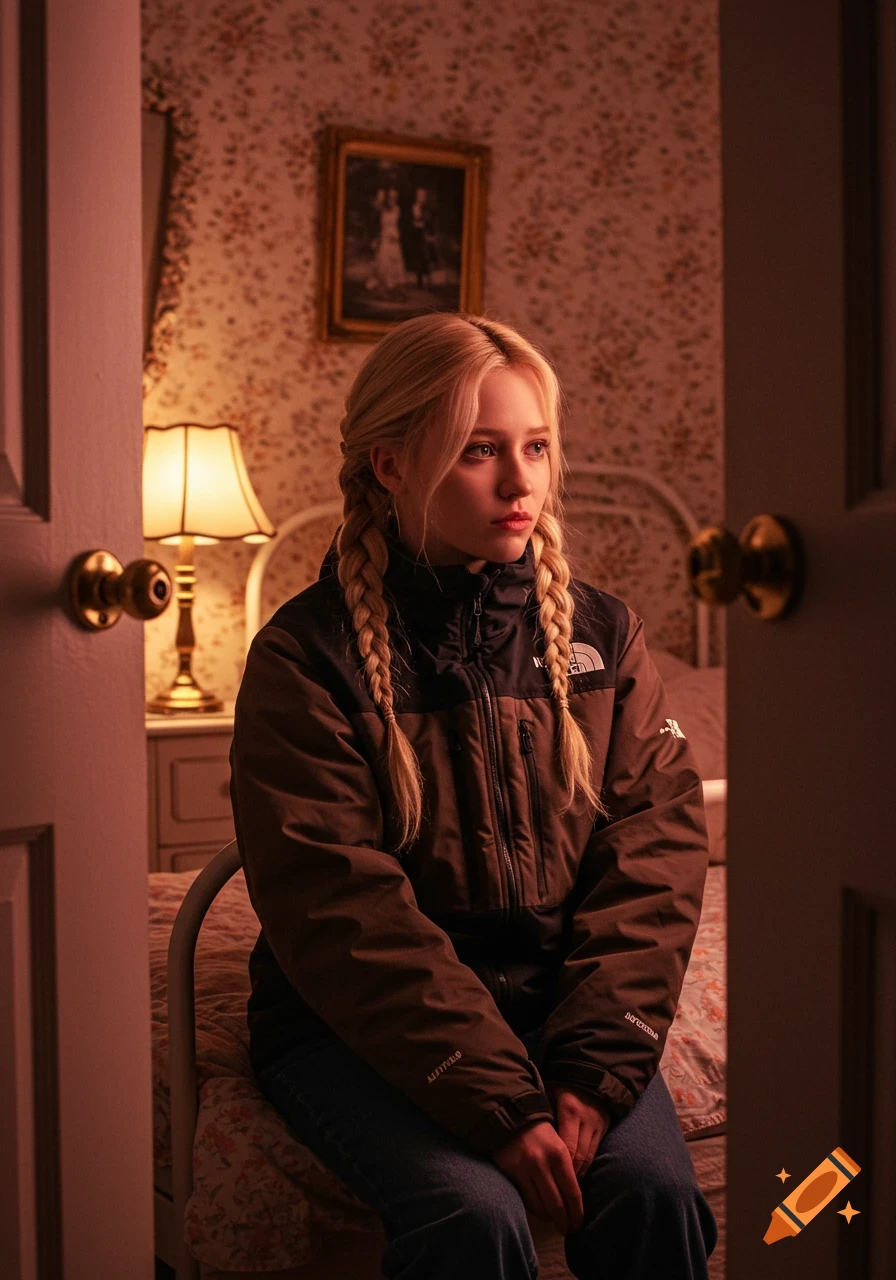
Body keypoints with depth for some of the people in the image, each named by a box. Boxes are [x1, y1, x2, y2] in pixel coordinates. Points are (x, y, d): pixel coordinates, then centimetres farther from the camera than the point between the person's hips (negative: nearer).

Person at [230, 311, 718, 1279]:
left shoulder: (602, 636, 5)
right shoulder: (306, 655, -8)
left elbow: (656, 854, -1)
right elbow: (340, 909, -15)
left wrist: (592, 1072, -15)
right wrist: (499, 1100, -23)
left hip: (560, 1008, 3)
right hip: (356, 1026, -3)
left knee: (656, 1194, -22)